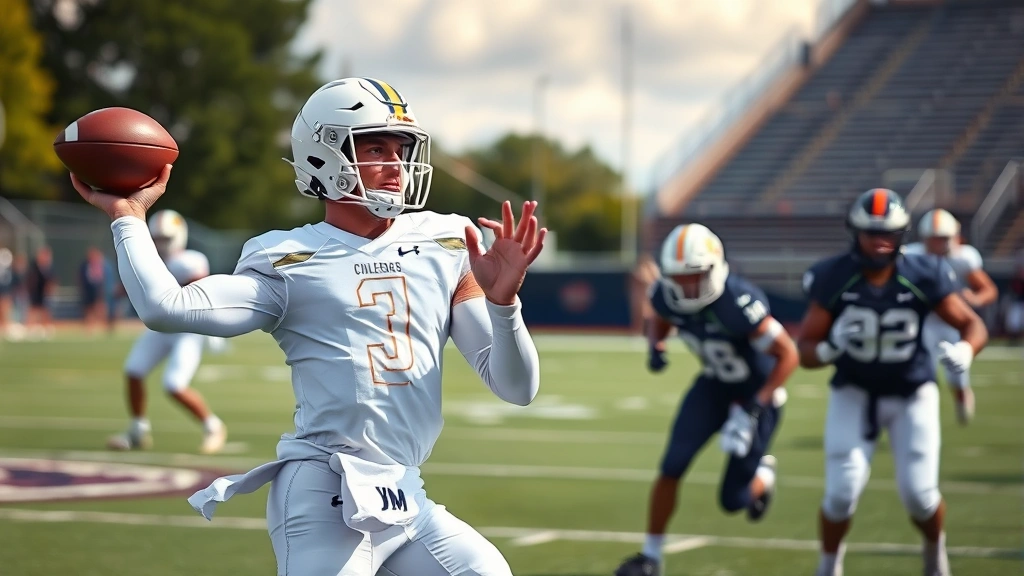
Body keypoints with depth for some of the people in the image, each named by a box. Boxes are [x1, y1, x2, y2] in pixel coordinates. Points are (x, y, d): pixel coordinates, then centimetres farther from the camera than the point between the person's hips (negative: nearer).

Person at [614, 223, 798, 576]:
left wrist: (755, 408, -30)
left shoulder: (737, 303, -37)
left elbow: (788, 355, -27)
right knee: (672, 467, -10)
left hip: (757, 390, -5)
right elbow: (659, 321, 9)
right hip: (714, 384, 5)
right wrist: (655, 347, -14)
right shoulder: (666, 294, -18)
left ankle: (763, 473, 35)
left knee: (733, 501, -1)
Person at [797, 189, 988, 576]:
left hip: (911, 395, 0)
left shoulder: (923, 276, -17)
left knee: (919, 493, -4)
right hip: (854, 393, 0)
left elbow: (972, 325, -9)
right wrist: (829, 349, -37)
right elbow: (805, 351, -14)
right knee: (843, 490, -10)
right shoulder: (834, 279, -18)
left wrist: (964, 350, -31)